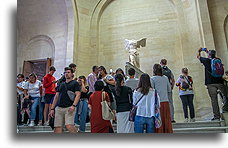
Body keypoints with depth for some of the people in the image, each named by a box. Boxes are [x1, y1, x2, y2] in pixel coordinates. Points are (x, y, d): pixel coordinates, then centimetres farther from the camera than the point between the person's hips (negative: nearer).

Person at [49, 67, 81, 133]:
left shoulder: (75, 83, 6)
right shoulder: (61, 84, 21)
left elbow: (78, 95, -6)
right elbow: (56, 97, 20)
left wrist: (73, 105, -20)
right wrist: (52, 108, 14)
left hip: (69, 108, -5)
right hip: (59, 108, 5)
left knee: (69, 126, -19)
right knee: (57, 127, 1)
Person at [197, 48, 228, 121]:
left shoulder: (207, 60, -1)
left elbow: (198, 56, 16)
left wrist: (199, 51, 36)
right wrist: (207, 51, 44)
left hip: (211, 83, -3)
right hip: (220, 82, 3)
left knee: (214, 99, -4)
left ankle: (217, 116, -3)